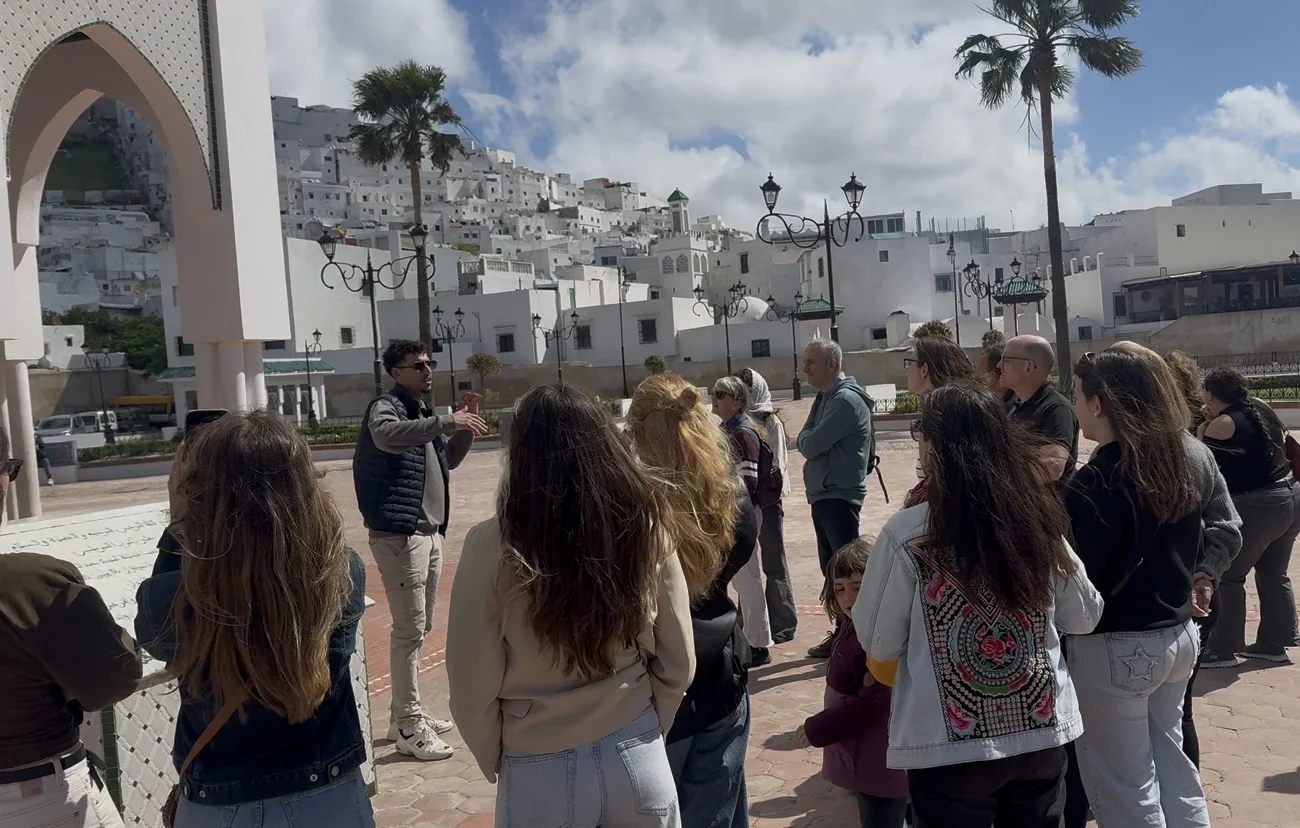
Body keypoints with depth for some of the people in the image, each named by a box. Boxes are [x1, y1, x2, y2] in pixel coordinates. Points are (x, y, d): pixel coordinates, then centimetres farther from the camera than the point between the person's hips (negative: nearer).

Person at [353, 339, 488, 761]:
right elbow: (387, 436, -32)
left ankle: (406, 714, 26)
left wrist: (464, 425, 9)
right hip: (399, 534, -9)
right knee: (409, 630, -7)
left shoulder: (421, 412, 19)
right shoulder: (385, 407, -9)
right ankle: (409, 727, 1)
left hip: (429, 533, 9)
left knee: (420, 628, 14)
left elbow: (449, 459, 24)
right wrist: (447, 421, -38)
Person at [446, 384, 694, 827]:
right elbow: (678, 663, -1)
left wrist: (497, 763, 7)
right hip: (639, 760, 3)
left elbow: (473, 689, -10)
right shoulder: (646, 524, -11)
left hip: (540, 773, -2)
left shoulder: (493, 544, -18)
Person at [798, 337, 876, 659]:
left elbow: (809, 445, -19)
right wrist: (808, 438, -5)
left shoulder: (846, 399, -16)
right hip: (823, 496, 10)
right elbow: (806, 442, 15)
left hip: (839, 497, -10)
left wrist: (805, 436, 0)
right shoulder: (827, 397, 15)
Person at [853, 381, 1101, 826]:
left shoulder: (907, 534, -17)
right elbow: (1084, 617, 7)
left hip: (950, 747, -3)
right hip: (1043, 733, 4)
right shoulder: (1039, 519, -6)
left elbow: (879, 644, -6)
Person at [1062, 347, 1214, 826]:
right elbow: (1188, 551, 13)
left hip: (1114, 647, -8)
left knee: (1125, 788, 8)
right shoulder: (1184, 465, 2)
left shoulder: (1095, 485, -23)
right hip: (1179, 635, 8)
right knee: (1171, 762, 22)